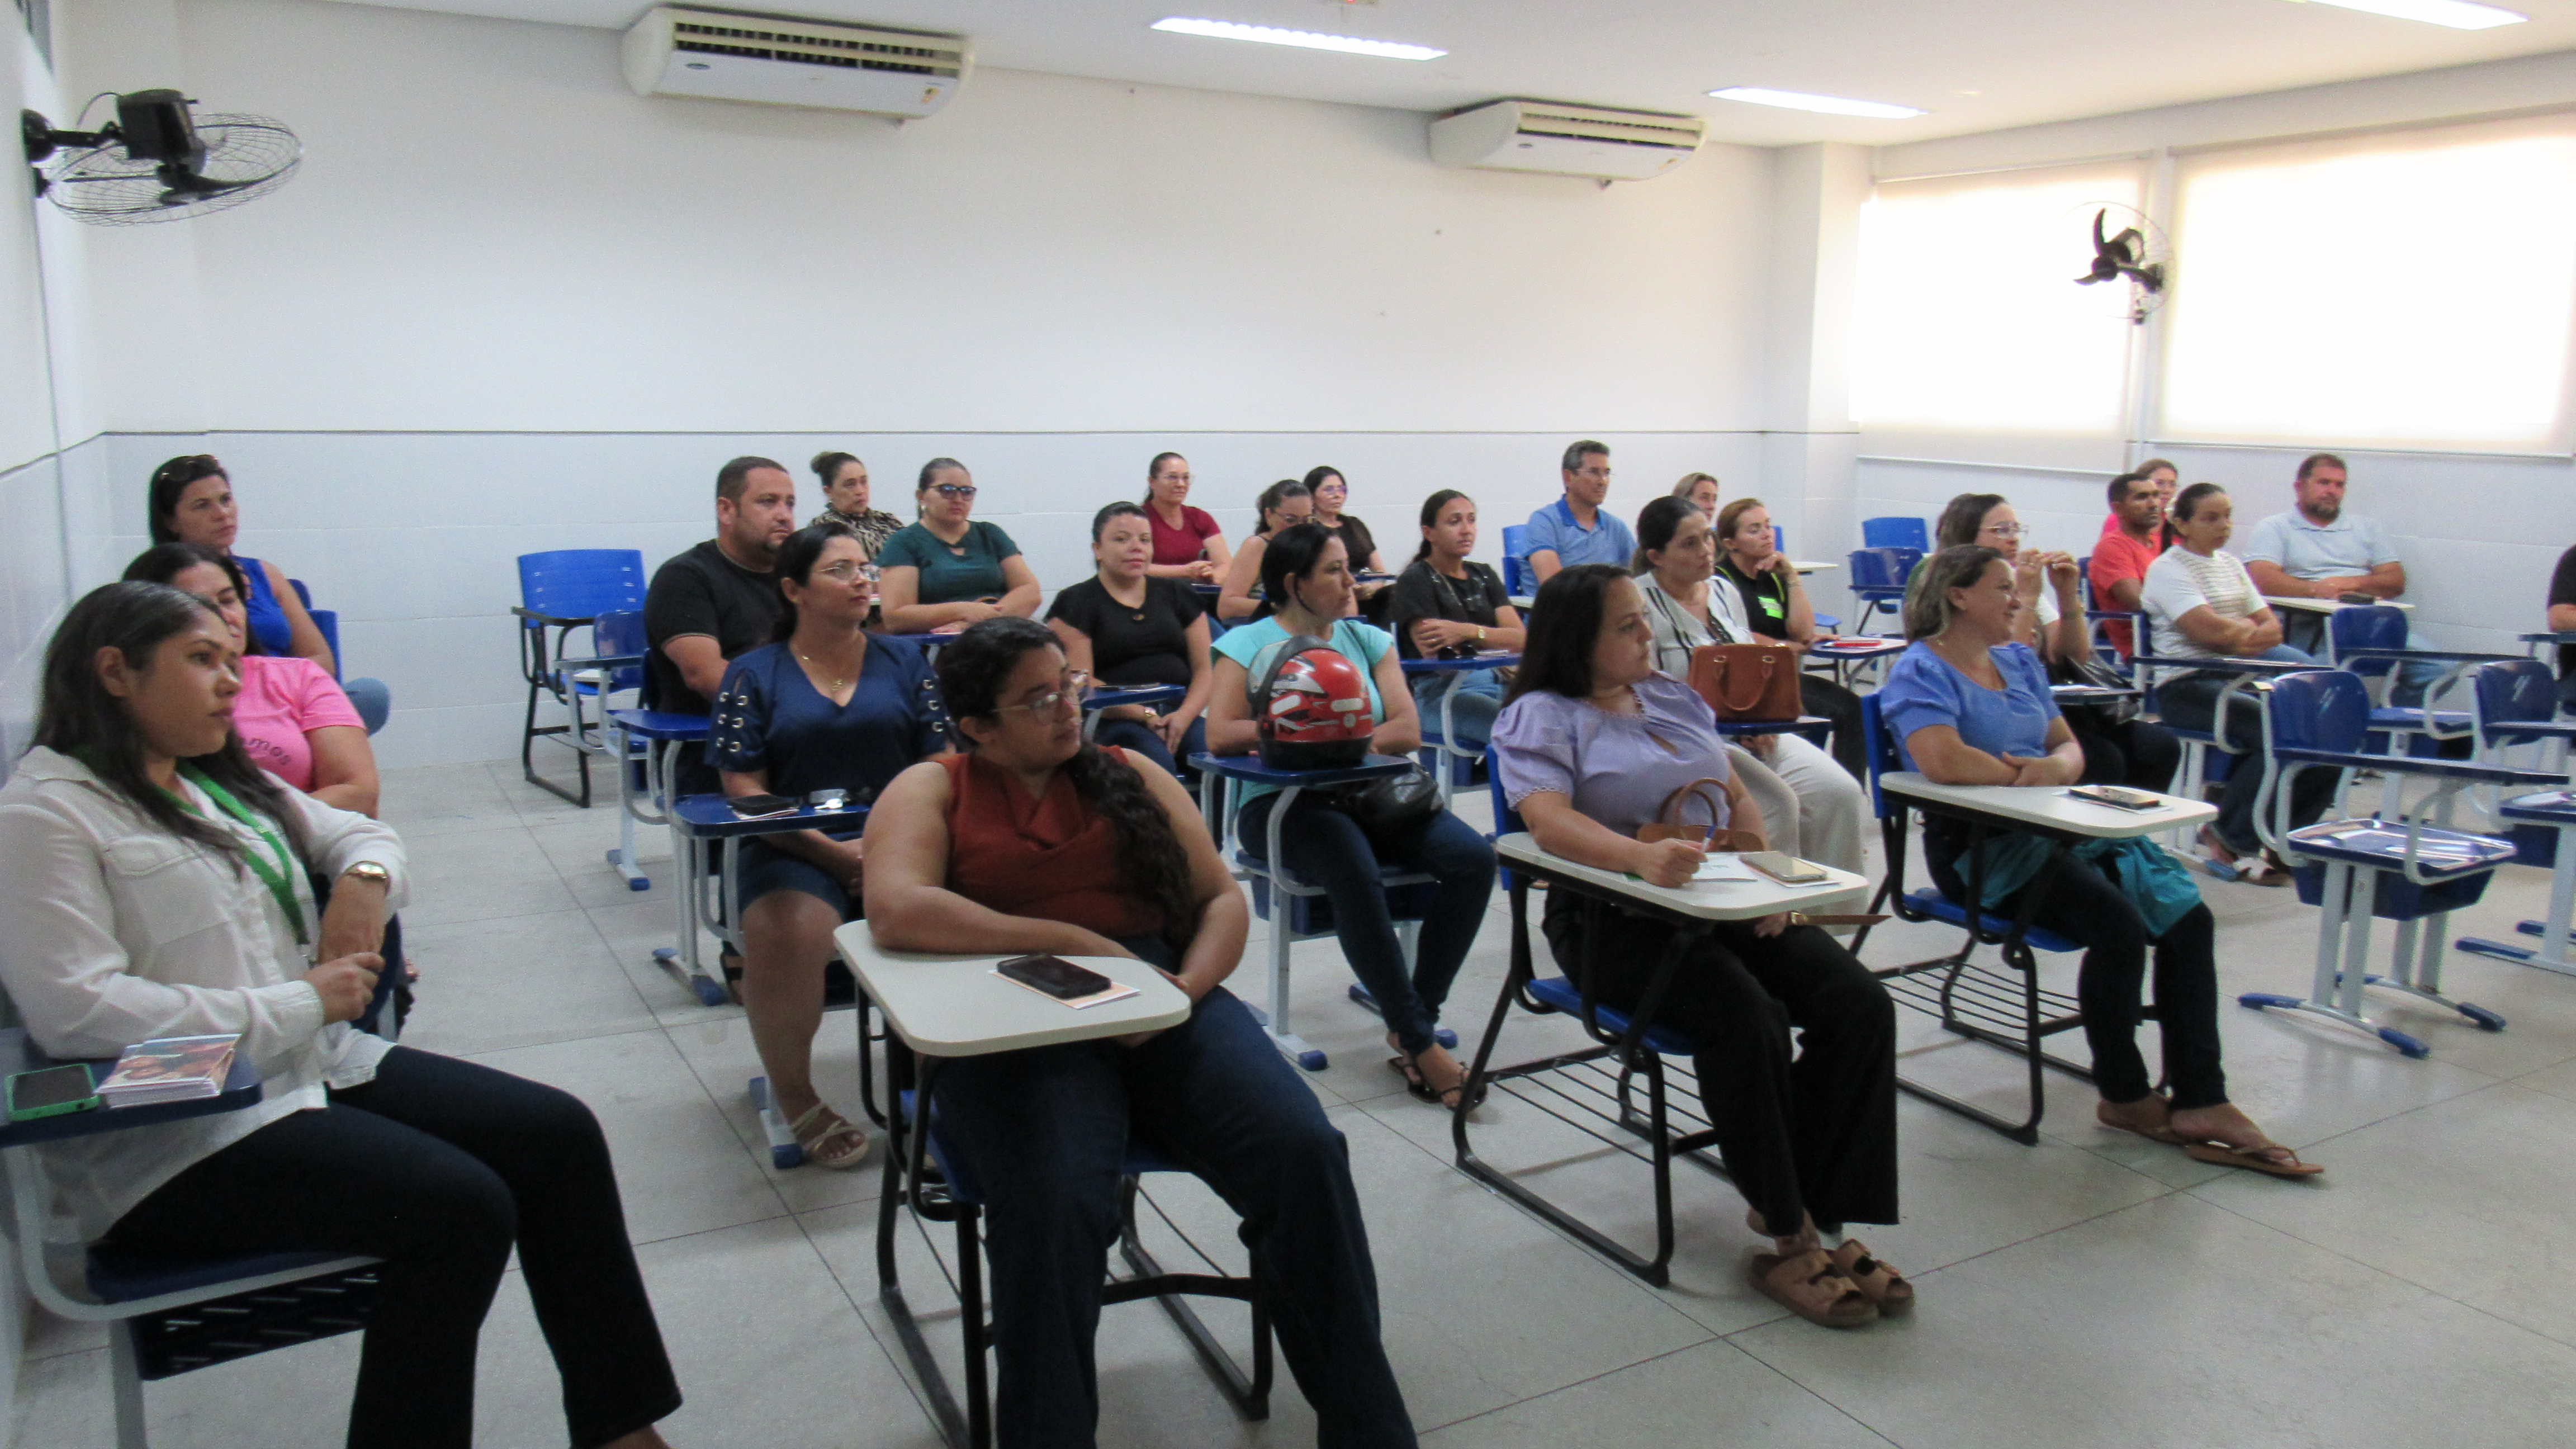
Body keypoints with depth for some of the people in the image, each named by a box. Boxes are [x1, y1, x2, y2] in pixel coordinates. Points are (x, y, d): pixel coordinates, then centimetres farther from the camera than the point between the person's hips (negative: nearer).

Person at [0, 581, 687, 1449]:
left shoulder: (220, 780, 16)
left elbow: (362, 833, 26)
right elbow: (77, 1011, -20)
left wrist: (366, 876, 0)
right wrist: (301, 1004, -19)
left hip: (321, 1068, 9)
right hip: (178, 1145, -8)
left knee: (558, 1133, -7)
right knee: (462, 1206, -27)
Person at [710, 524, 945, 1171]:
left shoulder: (905, 661, 15)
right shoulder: (753, 675, 10)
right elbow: (745, 790, 2)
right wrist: (830, 851, -12)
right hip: (794, 846, -1)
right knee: (783, 933, -35)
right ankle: (795, 1099, -7)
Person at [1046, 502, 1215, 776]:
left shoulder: (1177, 594, 21)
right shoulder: (1075, 604, 8)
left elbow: (1205, 667, 12)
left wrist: (1185, 715, -8)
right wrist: (1145, 715, -13)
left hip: (1181, 715, 4)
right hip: (1112, 722, -3)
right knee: (1158, 765, -35)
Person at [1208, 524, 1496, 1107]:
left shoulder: (1368, 639, 16)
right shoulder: (1250, 643, 6)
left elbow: (1408, 731, 4)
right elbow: (1220, 735, -9)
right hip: (1281, 802, -5)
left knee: (1474, 857, -20)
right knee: (1355, 872, -36)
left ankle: (1411, 1025, -11)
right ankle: (1420, 1043, -22)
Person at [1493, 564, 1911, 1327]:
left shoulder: (1676, 697, 21)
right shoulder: (1541, 717, -1)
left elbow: (1736, 797, 21)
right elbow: (1550, 820, -19)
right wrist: (1642, 857, -38)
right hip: (1614, 916, -6)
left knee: (1861, 1004, -16)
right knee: (1749, 1019, -31)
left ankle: (1825, 1216, -10)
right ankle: (1788, 1234, -15)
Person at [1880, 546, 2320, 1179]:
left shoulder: (2019, 660, 19)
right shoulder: (1921, 670, -6)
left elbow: (2070, 747, 19)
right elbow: (1943, 761, -24)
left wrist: (2056, 767, -6)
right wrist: (2027, 777, -11)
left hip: (2057, 827, 8)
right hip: (1980, 847, -8)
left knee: (2189, 917, -12)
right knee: (2120, 924, -25)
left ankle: (2201, 1102, -11)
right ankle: (2125, 1097, -5)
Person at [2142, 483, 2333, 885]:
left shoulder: (2230, 564, 20)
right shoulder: (2168, 569, -4)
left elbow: (2272, 628, 15)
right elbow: (2212, 630, -17)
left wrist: (2239, 637, -5)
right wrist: (2247, 628, 3)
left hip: (2238, 678, 8)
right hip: (2187, 686, -8)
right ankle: (2229, 840, -13)